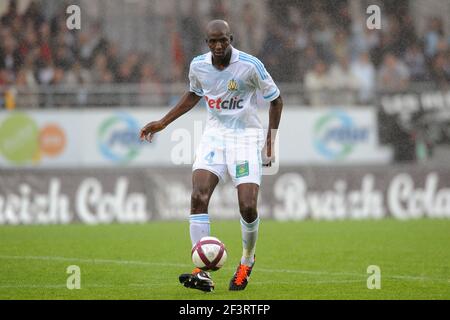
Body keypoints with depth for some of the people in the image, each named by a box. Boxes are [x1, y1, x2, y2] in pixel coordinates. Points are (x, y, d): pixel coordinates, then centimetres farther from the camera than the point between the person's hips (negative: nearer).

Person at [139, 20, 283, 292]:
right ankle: (202, 273, -18)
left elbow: (276, 100, -1)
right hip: (215, 134, 3)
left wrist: (270, 141, -3)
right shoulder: (198, 66, -1)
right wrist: (163, 123, 18)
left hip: (246, 136, -3)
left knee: (248, 207, -13)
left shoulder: (250, 65, -14)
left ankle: (247, 261, 19)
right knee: (198, 197, -17)